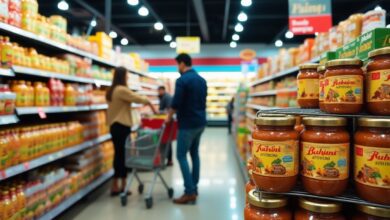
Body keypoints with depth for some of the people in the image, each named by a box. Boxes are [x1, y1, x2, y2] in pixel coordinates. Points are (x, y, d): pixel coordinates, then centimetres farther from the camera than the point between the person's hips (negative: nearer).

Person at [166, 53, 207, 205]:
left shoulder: (182, 80, -14)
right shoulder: (202, 80, 11)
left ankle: (190, 192, -3)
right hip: (200, 122, 8)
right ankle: (194, 188, 21)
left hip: (187, 124, -8)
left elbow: (176, 103, -17)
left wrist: (169, 117, -1)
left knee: (181, 156, -2)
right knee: (194, 153, 14)